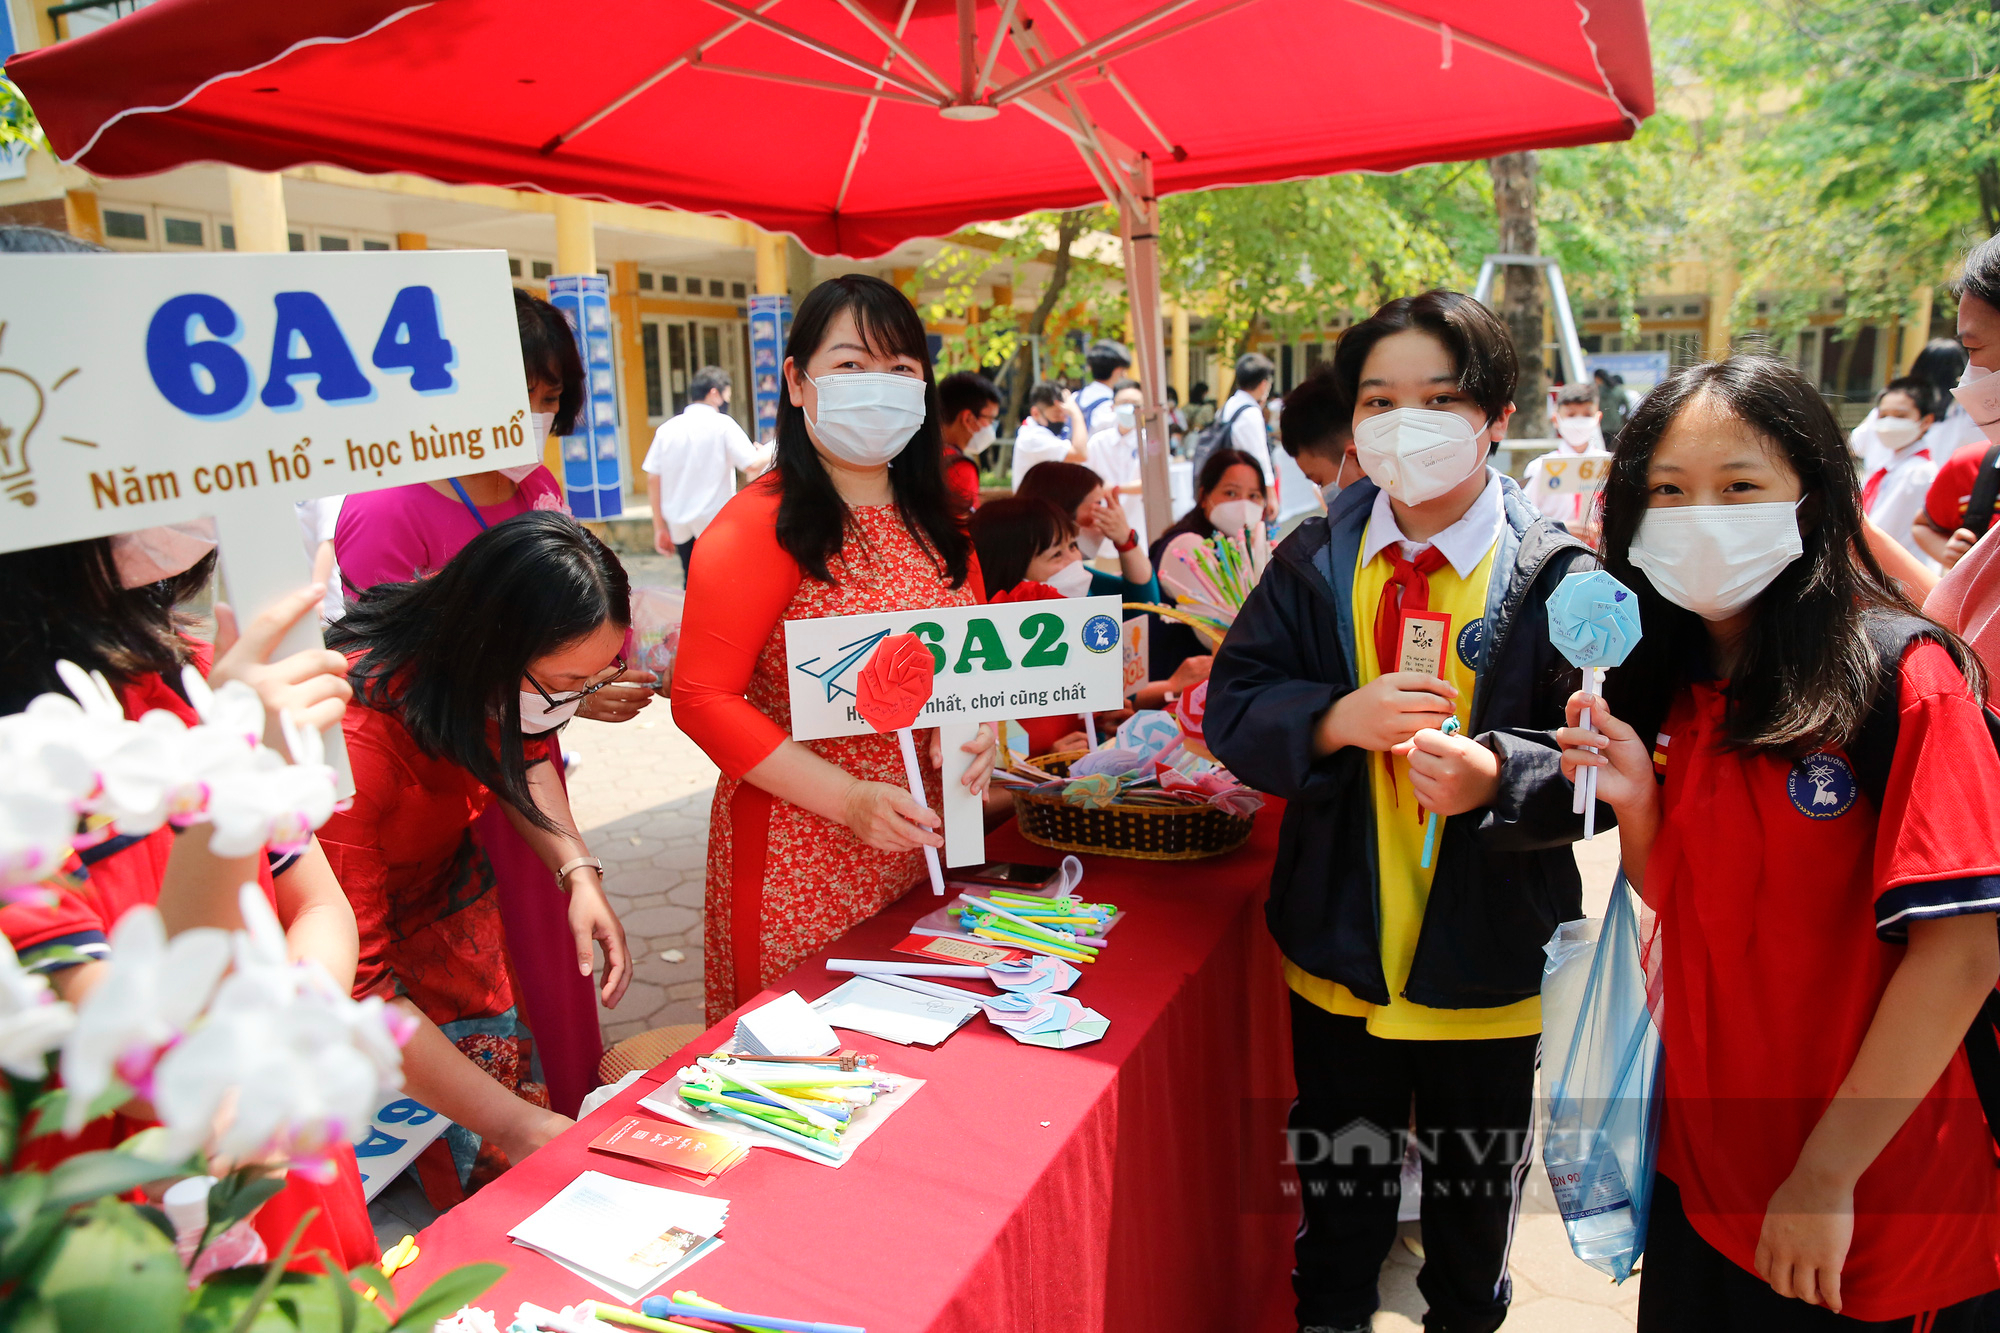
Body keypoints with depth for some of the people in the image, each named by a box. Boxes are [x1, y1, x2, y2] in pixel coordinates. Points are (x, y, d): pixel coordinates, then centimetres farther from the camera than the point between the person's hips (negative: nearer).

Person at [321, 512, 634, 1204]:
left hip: (449, 902, 6)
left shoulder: (495, 680, -19)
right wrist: (509, 1123, -31)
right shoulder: (349, 738, -39)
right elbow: (352, 982, -33)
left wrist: (579, 873, -9)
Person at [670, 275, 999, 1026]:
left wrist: (976, 733, -4)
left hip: (924, 844, 6)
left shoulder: (933, 522, 9)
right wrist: (849, 800, -22)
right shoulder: (761, 526, -12)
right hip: (802, 859, -6)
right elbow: (702, 698, -16)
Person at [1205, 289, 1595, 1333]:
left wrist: (1497, 776, -34)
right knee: (1336, 1183, 23)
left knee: (1475, 1197, 23)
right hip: (1338, 944, 2)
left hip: (1487, 961, -1)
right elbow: (1232, 706, -7)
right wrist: (1335, 719, -25)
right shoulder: (1313, 561, -3)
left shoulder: (1556, 578, -11)